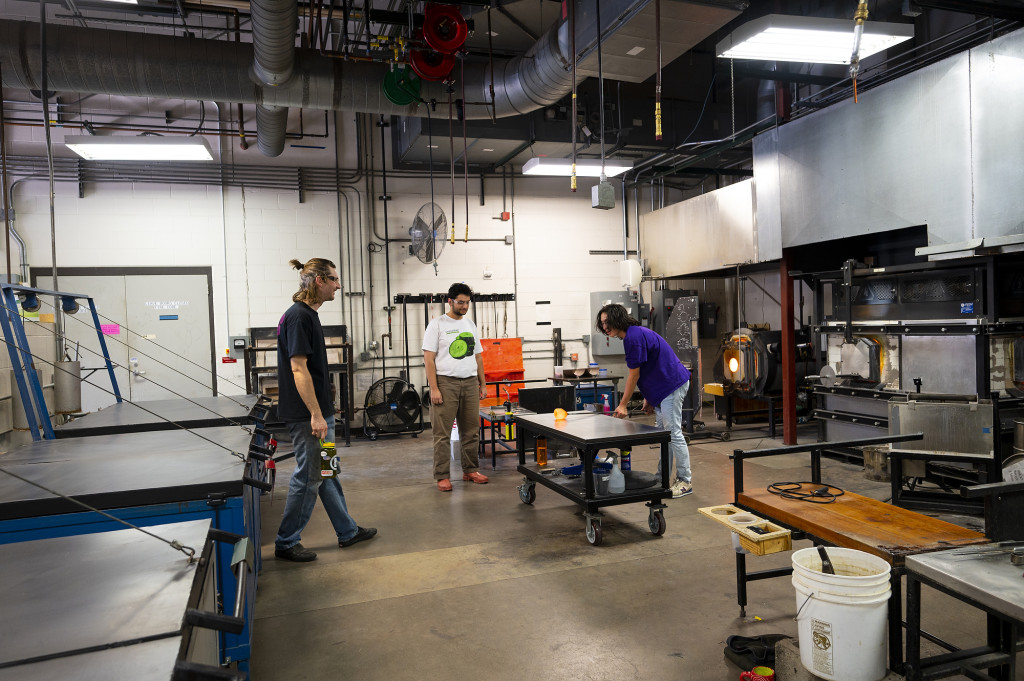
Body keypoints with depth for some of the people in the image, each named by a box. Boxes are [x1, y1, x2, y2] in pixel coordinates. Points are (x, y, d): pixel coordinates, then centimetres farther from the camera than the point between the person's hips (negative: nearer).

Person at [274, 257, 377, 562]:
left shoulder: (308, 314, 13)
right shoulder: (299, 316, -17)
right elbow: (298, 368, -22)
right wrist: (315, 414, -22)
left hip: (318, 411, 10)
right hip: (307, 414, -10)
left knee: (327, 473, 17)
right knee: (309, 477, 1)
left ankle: (347, 531, 28)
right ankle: (286, 543, 15)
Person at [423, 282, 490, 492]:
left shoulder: (471, 325, 15)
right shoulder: (437, 325, -4)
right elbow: (428, 359, -8)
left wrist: (482, 384, 13)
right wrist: (434, 389, -15)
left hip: (470, 383, 6)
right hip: (446, 382, -5)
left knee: (471, 431, 10)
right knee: (442, 433, -2)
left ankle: (470, 470, 23)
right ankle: (442, 477, 6)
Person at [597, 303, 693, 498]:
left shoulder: (633, 337, -20)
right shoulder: (632, 335, 12)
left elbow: (634, 375, -16)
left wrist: (623, 405, -8)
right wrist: (648, 398, 18)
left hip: (672, 385, -11)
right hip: (663, 387, 11)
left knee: (673, 433, -8)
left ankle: (685, 481, 0)